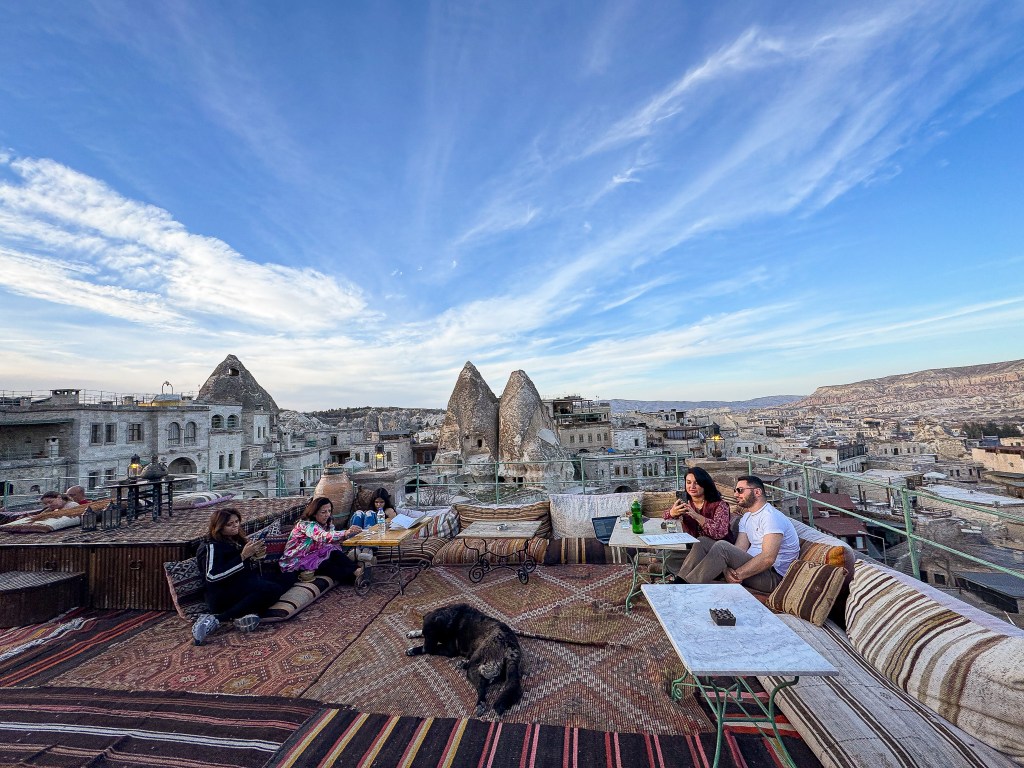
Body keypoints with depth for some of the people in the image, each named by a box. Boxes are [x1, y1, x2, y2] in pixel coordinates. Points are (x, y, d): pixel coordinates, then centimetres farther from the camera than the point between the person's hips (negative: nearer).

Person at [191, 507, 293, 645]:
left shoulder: (238, 541, 18)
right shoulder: (212, 547, -5)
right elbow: (211, 576, -21)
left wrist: (256, 556, 0)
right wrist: (243, 556, -22)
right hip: (223, 594, -9)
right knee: (273, 589, -31)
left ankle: (250, 612, -21)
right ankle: (216, 619, -25)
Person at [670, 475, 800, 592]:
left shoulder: (771, 516, -15)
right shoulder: (746, 518, 15)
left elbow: (768, 558, -26)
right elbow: (738, 550, 3)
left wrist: (736, 575, -22)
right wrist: (727, 570, -18)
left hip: (772, 576, -8)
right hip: (751, 566, 9)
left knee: (722, 547, -29)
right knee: (703, 543, -4)